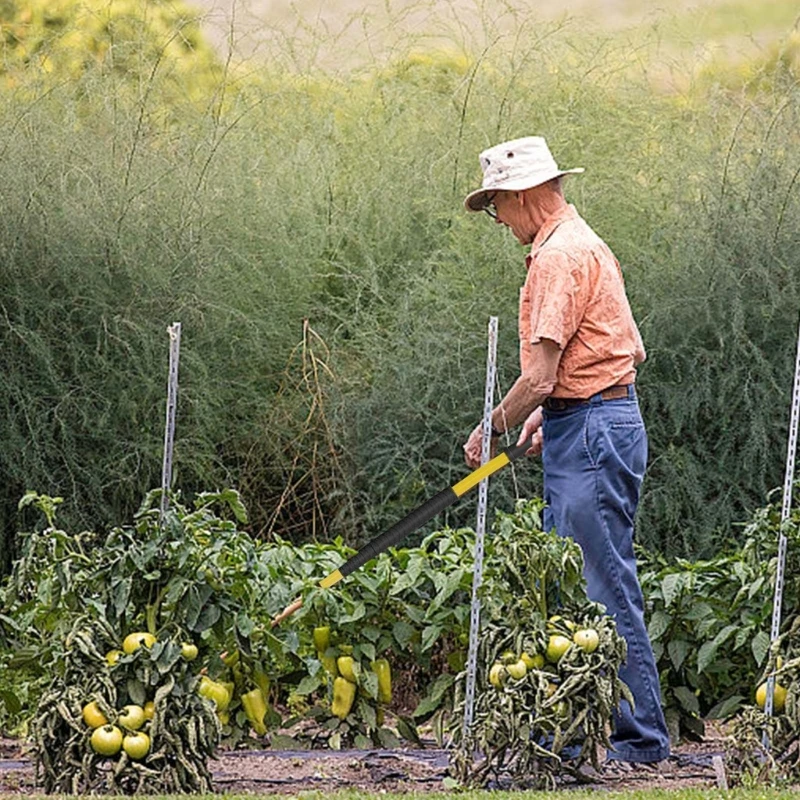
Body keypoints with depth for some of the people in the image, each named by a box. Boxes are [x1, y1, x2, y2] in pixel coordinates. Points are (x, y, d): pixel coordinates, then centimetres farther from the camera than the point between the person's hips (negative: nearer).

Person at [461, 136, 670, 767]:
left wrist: (493, 430, -4)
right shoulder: (582, 245, 19)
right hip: (595, 425, 11)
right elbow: (633, 350, 25)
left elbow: (540, 376, -19)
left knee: (606, 588, -8)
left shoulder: (560, 256, -14)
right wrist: (547, 414, 23)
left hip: (591, 431, -11)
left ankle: (641, 737, -6)